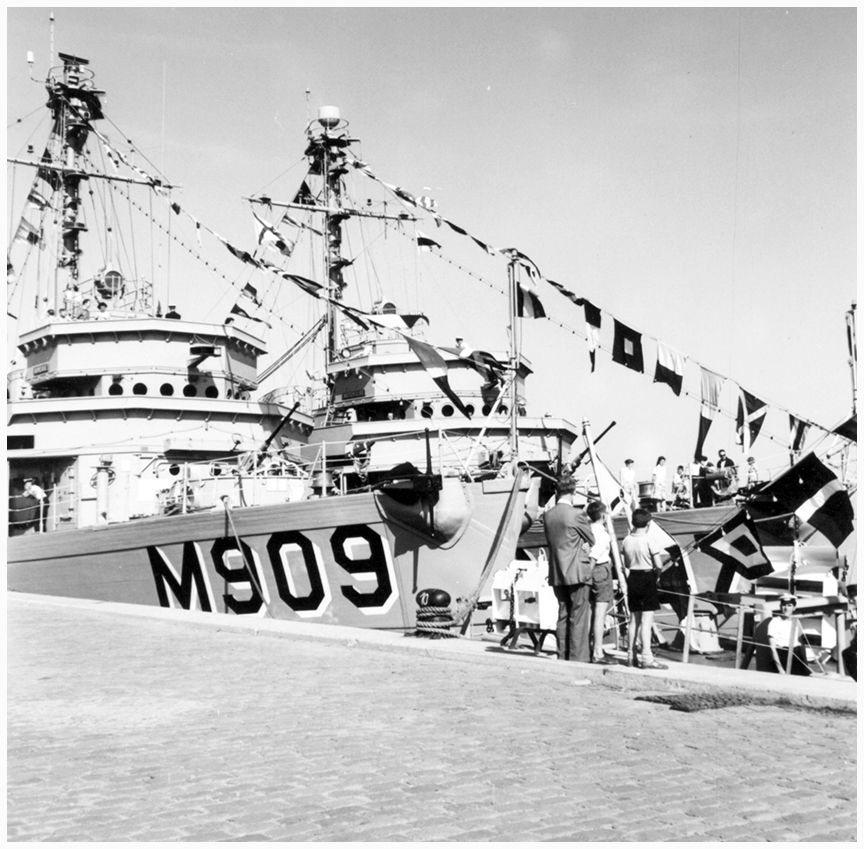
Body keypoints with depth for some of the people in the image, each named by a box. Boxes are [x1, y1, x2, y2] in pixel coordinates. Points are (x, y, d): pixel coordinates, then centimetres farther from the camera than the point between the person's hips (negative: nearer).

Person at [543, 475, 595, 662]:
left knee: (562, 615, 12)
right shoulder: (577, 515, -14)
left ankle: (563, 658, 16)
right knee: (579, 617, -1)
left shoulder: (547, 515, 5)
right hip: (577, 573, -6)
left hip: (557, 574, 6)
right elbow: (591, 540, -2)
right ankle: (578, 658, -1)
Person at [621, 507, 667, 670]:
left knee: (634, 619, 14)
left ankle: (631, 656, 19)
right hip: (647, 579, -6)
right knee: (647, 620, -5)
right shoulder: (648, 541, -14)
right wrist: (653, 566, 6)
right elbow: (659, 565, -15)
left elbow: (626, 566, 9)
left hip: (633, 578, 6)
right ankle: (647, 658, -8)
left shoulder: (626, 541, 3)